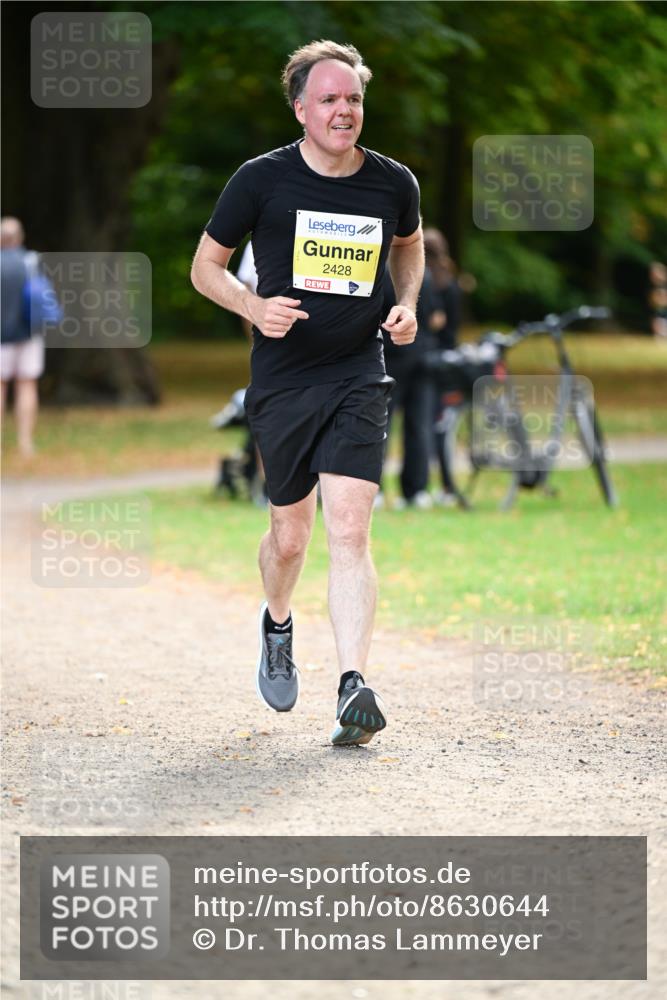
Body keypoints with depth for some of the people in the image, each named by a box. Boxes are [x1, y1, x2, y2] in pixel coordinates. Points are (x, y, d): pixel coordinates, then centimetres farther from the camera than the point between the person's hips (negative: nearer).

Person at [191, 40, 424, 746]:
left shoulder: (394, 184, 1)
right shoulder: (262, 180, -5)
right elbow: (205, 265, 4)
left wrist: (407, 305, 6)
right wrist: (254, 306, -14)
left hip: (358, 377, 0)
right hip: (282, 381, 0)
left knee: (349, 529, -14)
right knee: (290, 534, 8)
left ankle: (353, 688, -20)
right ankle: (276, 626, 42)